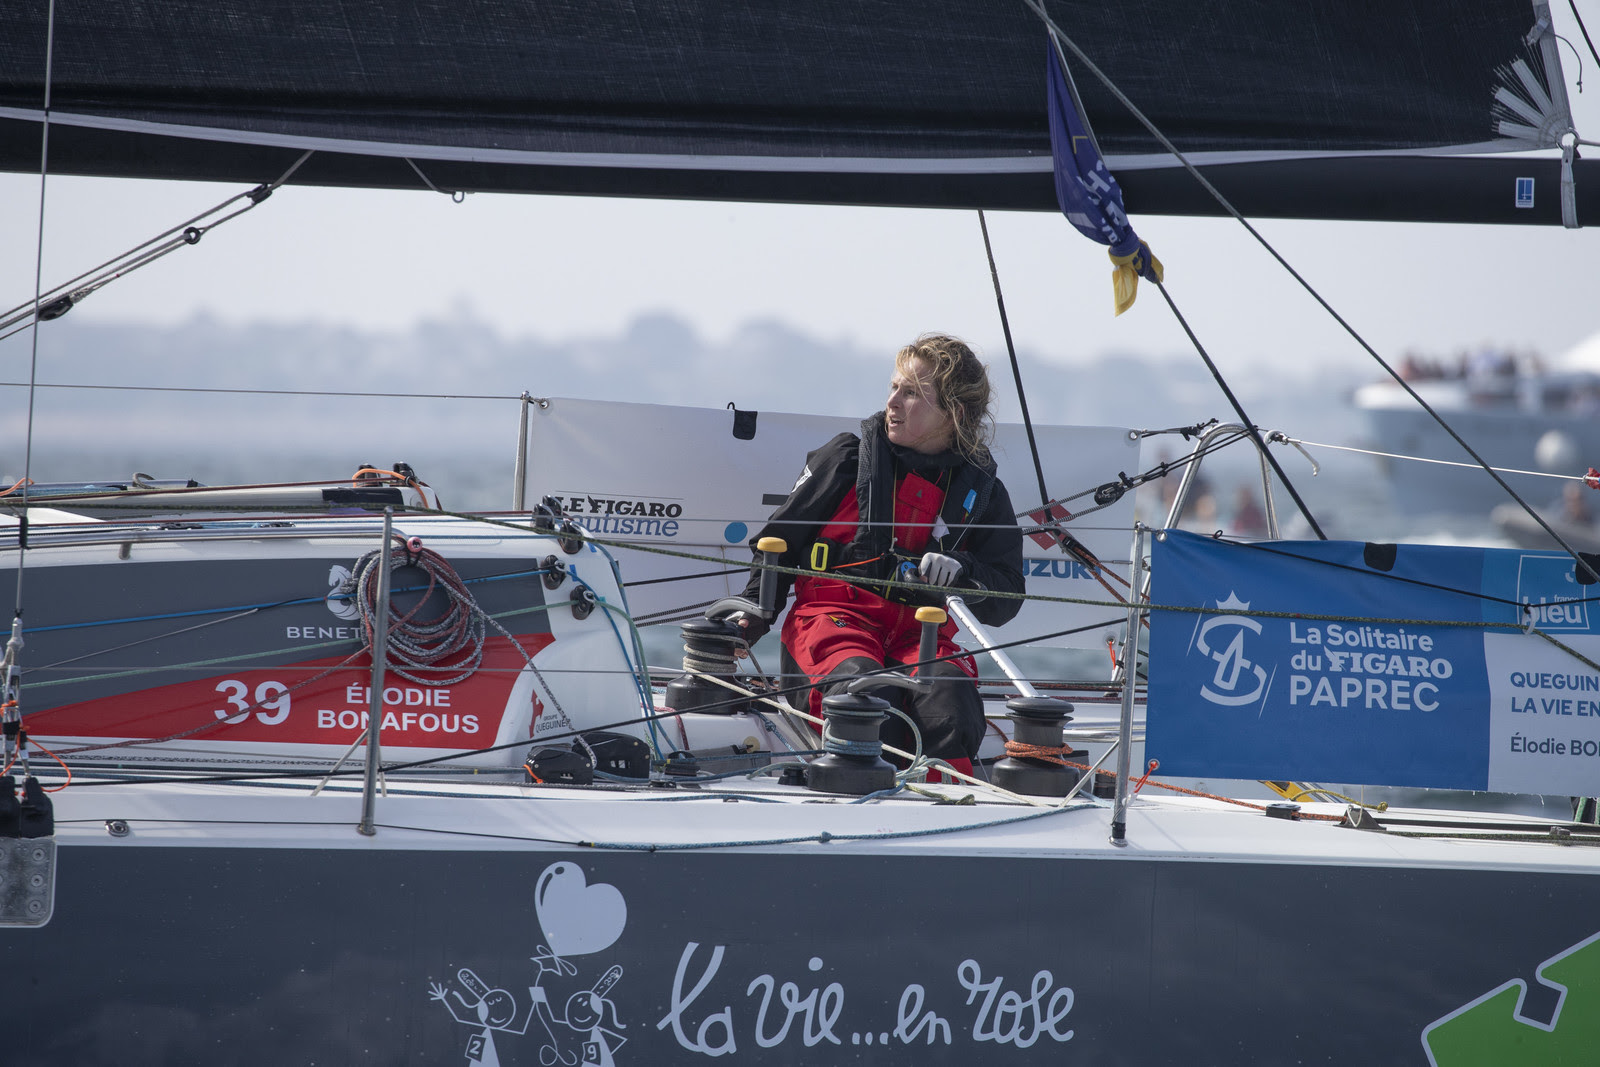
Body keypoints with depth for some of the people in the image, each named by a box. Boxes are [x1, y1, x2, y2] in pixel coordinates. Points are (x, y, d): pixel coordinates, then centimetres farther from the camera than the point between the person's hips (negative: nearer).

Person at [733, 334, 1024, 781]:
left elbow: (1004, 601, 13)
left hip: (923, 629, 2)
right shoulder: (848, 458, 9)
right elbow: (779, 539, 15)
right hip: (834, 610, -2)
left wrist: (963, 576, -9)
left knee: (950, 702, -34)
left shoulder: (982, 492, 13)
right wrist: (755, 608, 1)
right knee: (865, 690, -38)